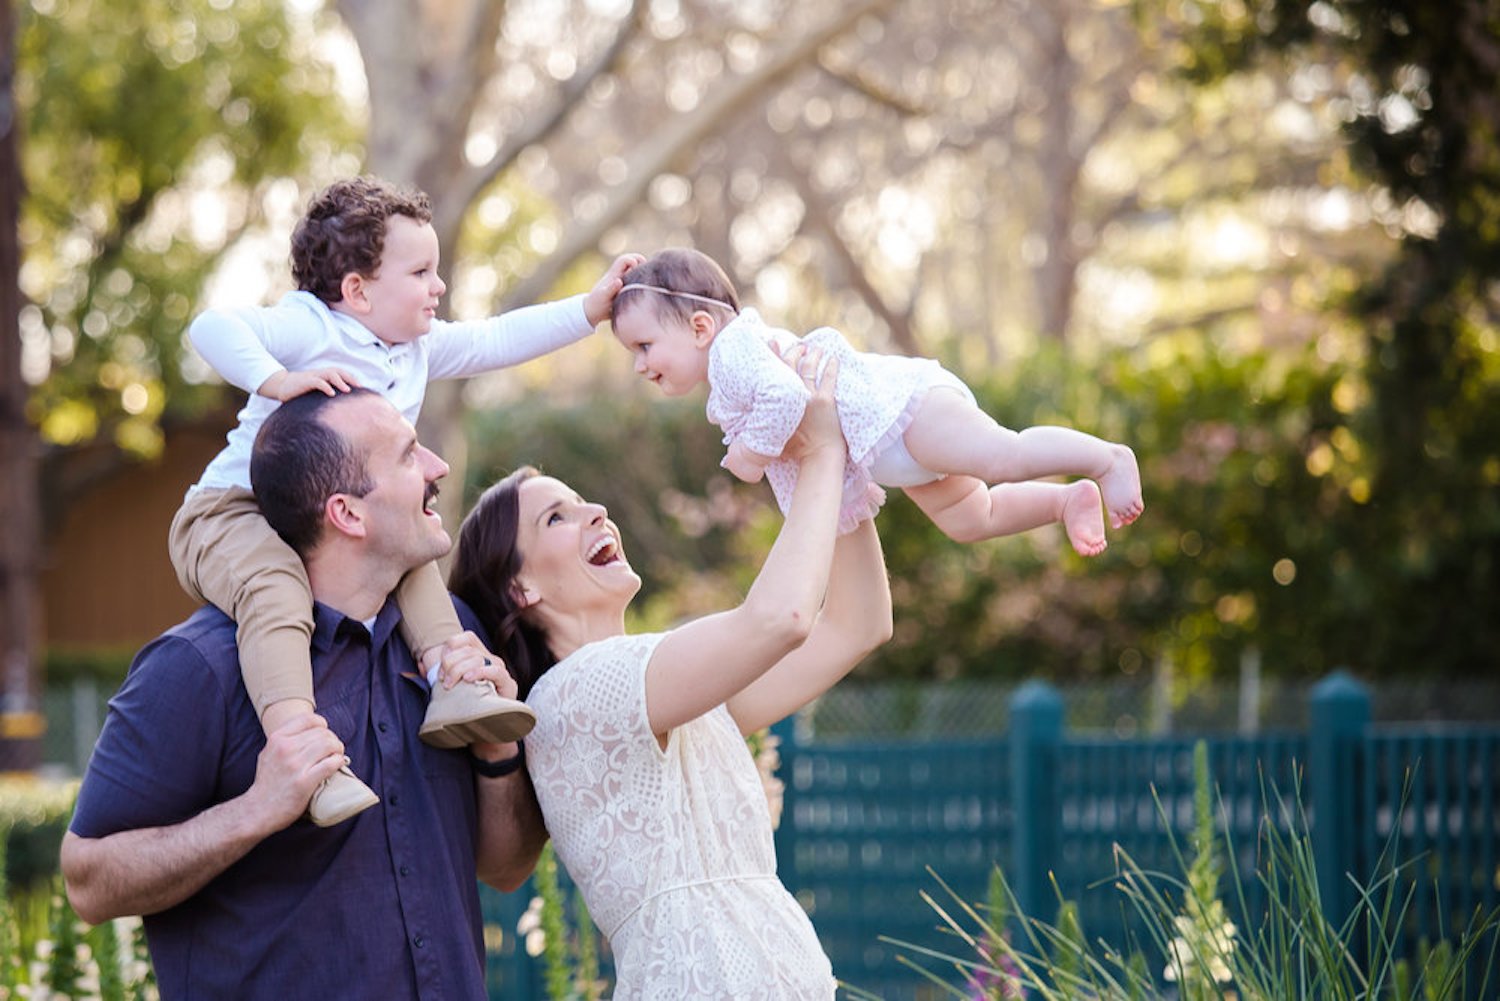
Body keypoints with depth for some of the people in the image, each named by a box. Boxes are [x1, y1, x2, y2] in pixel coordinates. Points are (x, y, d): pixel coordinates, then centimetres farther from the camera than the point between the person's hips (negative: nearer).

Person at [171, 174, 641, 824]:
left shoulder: (420, 347, 14)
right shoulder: (308, 328, -13)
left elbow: (499, 340, 18)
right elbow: (214, 329, -25)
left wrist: (593, 305, 15)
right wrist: (278, 380, -39)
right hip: (229, 513, -9)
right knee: (276, 585, -36)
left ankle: (451, 683, -2)